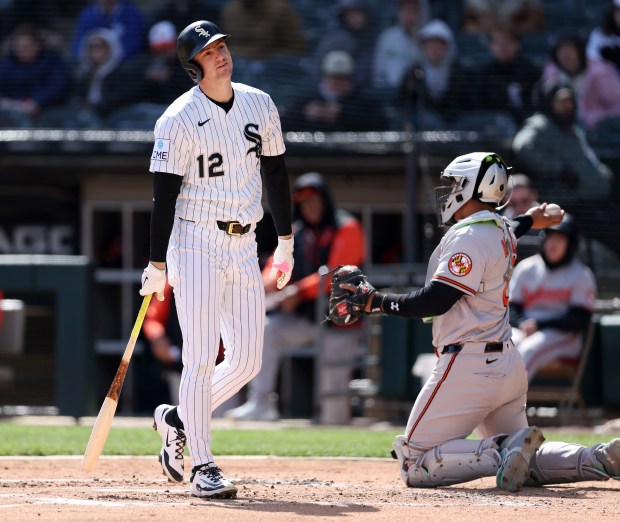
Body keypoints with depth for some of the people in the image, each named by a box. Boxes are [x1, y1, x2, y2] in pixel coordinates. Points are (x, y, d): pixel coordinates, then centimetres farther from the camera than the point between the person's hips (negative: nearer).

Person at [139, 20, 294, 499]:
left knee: (247, 361, 4)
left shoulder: (260, 105, 6)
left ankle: (178, 420, 25)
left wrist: (286, 241, 14)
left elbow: (276, 172, 15)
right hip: (196, 245, -6)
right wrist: (157, 265, -13)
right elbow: (165, 195, -11)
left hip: (244, 246, 6)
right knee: (202, 357, -9)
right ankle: (202, 465, -4)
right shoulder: (179, 119, -11)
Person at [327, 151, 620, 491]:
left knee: (413, 464, -8)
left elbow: (436, 301, -21)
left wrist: (375, 302, -16)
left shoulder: (469, 238, -14)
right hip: (509, 364, 10)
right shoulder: (501, 232, 14)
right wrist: (527, 222, 61)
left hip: (471, 368, -10)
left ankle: (501, 451, -24)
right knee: (527, 464, 21)